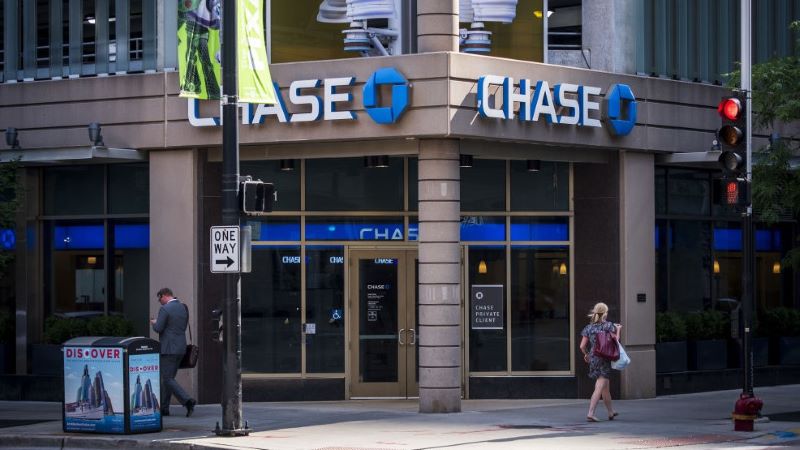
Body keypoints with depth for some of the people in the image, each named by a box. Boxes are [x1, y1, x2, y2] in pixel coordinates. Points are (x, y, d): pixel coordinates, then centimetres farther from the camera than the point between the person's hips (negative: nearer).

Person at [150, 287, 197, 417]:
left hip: (168, 348, -8)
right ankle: (164, 408, 17)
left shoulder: (165, 309, -13)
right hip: (181, 348, 8)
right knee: (169, 378, 15)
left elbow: (158, 329, -15)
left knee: (168, 379, -6)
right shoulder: (183, 308, 11)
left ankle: (187, 401, -21)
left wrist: (154, 323, 7)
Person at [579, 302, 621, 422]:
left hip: (593, 360, 5)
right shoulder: (608, 326, -7)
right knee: (599, 388, -8)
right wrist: (618, 330, 9)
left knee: (605, 387, 20)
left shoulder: (589, 328, 4)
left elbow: (582, 346, 1)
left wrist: (586, 354, 20)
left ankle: (611, 412, 33)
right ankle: (590, 413, -18)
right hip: (605, 360, -5)